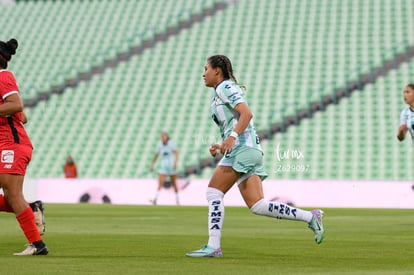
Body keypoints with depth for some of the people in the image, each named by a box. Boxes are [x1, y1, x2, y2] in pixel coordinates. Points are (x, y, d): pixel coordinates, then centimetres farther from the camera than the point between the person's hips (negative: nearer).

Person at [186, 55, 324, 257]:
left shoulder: (225, 87, -1)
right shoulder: (220, 92, 28)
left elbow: (246, 114, -15)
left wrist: (232, 137, -28)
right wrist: (221, 148, 17)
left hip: (242, 148, -9)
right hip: (249, 150, 9)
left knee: (213, 192, -10)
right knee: (257, 206, -1)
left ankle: (213, 246, -12)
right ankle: (310, 217, -1)